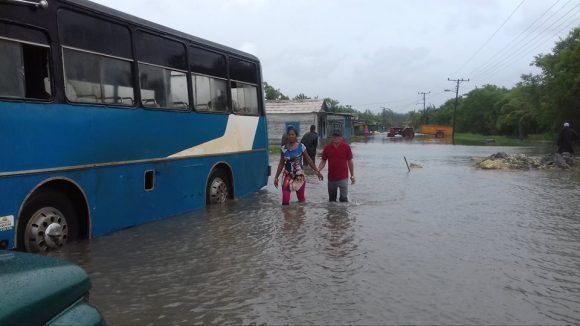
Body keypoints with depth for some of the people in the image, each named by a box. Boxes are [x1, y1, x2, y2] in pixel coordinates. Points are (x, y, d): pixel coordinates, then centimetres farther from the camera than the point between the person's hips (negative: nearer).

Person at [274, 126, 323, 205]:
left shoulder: (301, 147, -6)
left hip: (300, 176, -1)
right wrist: (276, 177, 5)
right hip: (287, 176, 1)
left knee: (301, 198, 8)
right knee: (285, 200, -8)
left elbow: (308, 160, 0)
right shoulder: (284, 148, -1)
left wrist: (317, 171, -3)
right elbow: (281, 164, 6)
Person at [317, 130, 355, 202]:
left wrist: (352, 175, 2)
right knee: (331, 199, 16)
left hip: (343, 178, -3)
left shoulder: (346, 147, -3)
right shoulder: (327, 148, 2)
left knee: (344, 199, -4)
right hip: (331, 178, 3)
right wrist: (318, 170, -11)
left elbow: (350, 161, 1)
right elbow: (323, 161, 7)